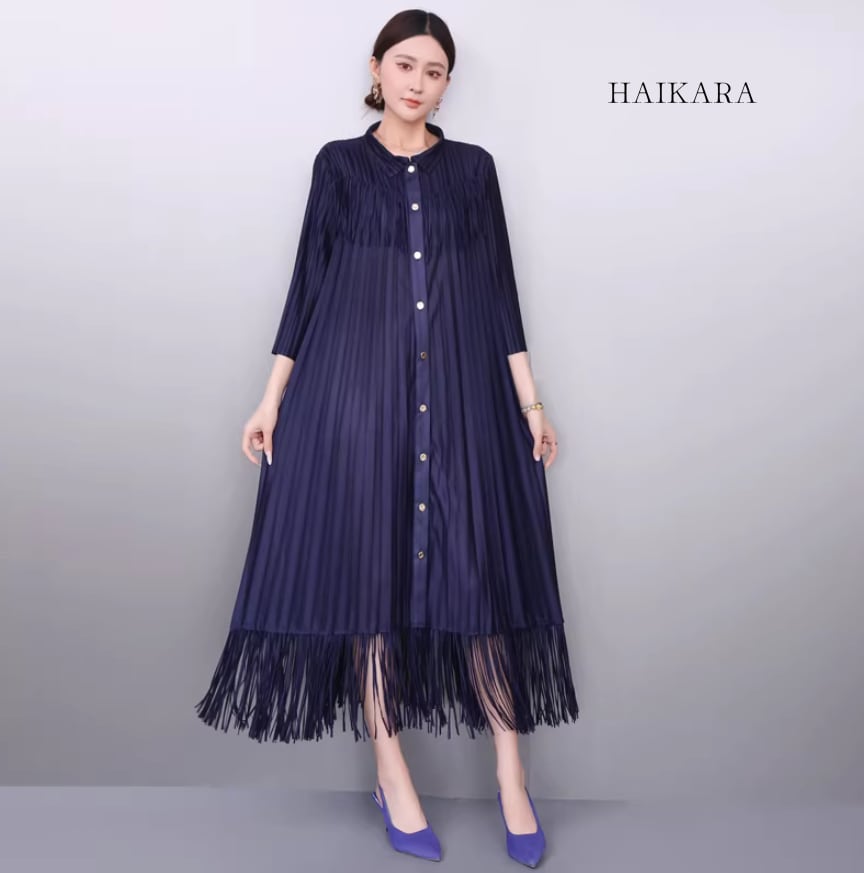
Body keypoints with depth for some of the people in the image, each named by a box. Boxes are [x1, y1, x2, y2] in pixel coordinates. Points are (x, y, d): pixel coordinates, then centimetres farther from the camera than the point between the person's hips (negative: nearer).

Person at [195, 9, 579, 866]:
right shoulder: (338, 162, 10)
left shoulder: (473, 166, 12)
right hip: (356, 386, 0)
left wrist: (529, 399, 2)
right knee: (370, 567, 1)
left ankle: (510, 773, 12)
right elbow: (307, 282, 7)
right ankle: (390, 771, 17)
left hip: (461, 391, 1)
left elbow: (499, 288, 9)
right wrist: (273, 396, 1)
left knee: (479, 566, -1)